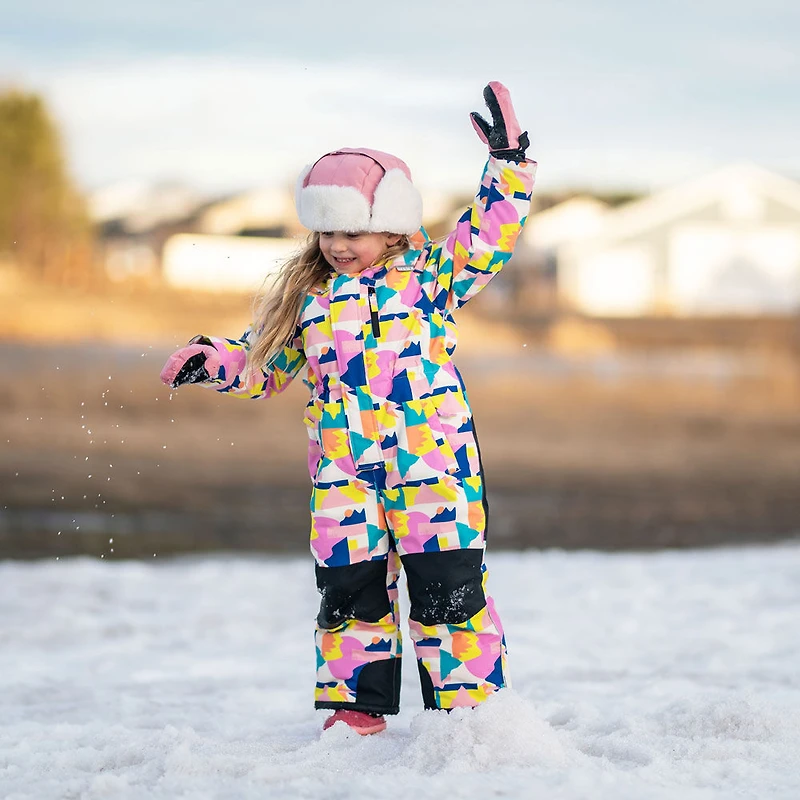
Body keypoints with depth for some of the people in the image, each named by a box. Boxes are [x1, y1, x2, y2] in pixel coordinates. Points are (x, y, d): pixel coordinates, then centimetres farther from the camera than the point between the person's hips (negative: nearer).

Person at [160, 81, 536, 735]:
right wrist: (212, 360, 3)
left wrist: (508, 162, -9)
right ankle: (358, 709, 16)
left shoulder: (431, 274, 3)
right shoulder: (309, 296, 11)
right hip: (343, 473, 3)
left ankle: (468, 705, 7)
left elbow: (492, 233, -2)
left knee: (449, 585, -3)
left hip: (434, 460, -3)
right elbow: (266, 359, 19)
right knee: (350, 591, 4)